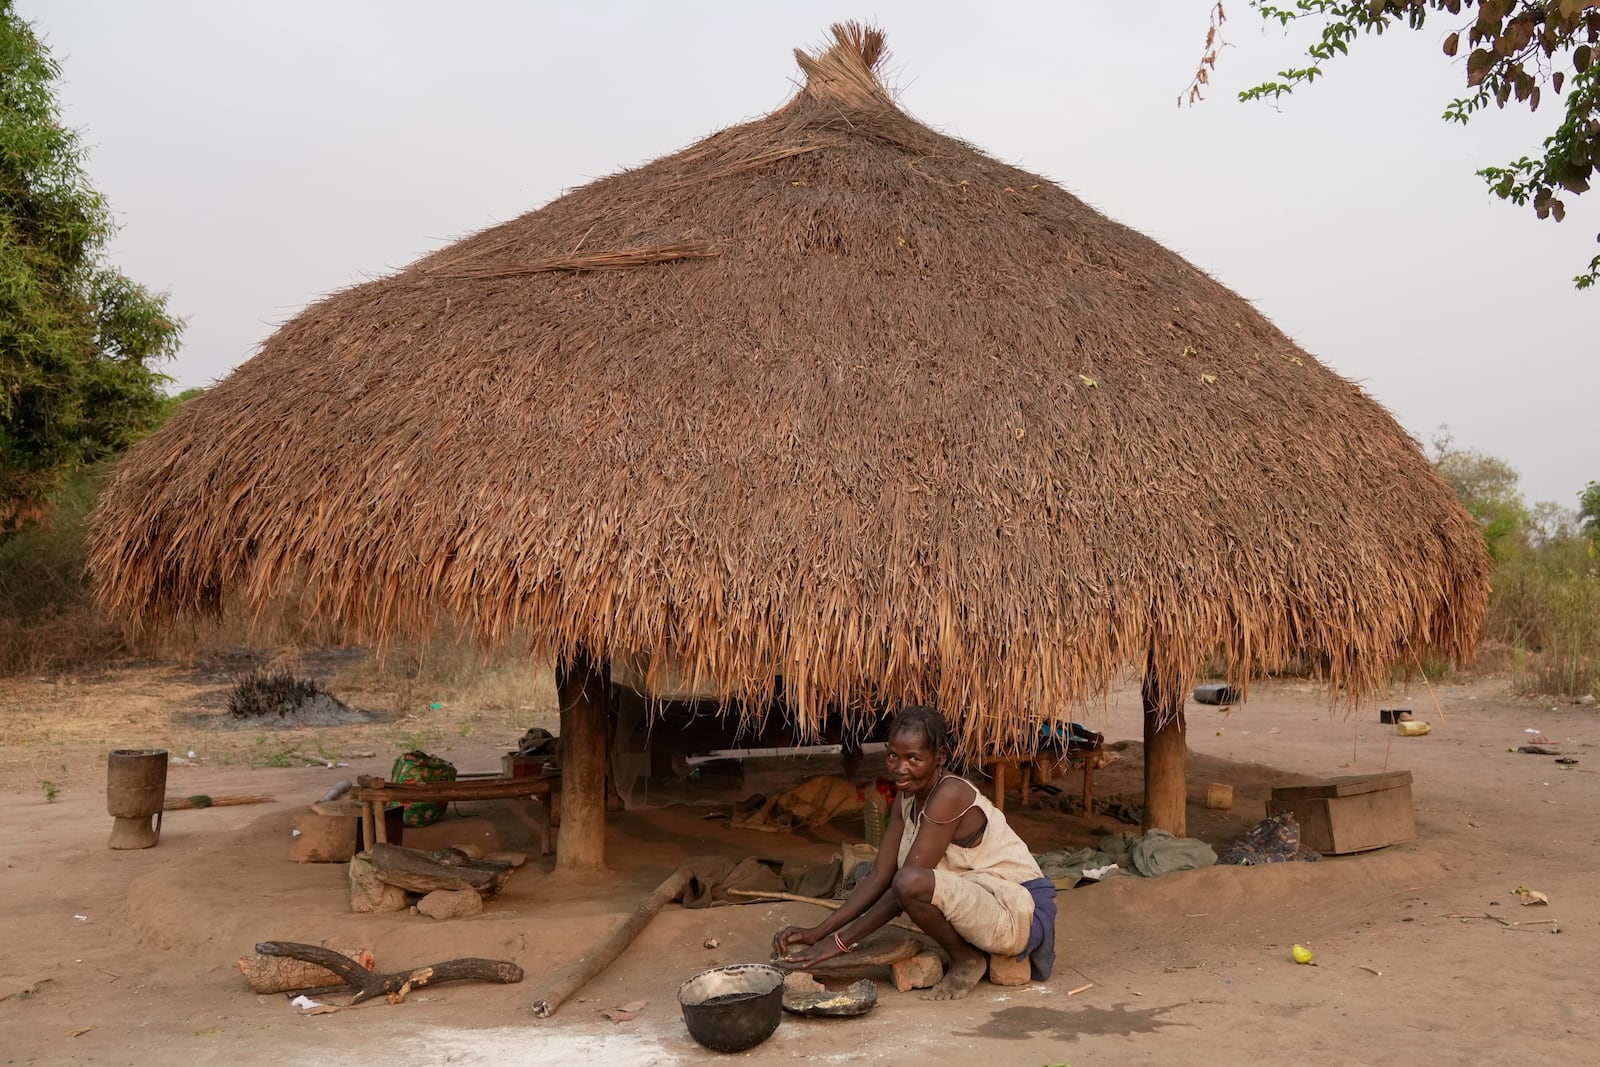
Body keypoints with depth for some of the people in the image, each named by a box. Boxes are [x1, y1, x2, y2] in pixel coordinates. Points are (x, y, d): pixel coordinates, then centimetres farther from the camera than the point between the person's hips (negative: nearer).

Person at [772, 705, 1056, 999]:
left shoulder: (950, 794, -23)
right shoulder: (907, 798, 3)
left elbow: (907, 882, -24)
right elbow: (880, 877, 2)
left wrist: (841, 940, -20)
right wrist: (818, 932, -7)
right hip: (984, 900, 10)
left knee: (912, 882, -31)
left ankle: (968, 960, -4)